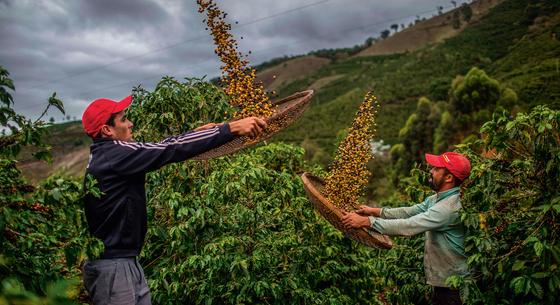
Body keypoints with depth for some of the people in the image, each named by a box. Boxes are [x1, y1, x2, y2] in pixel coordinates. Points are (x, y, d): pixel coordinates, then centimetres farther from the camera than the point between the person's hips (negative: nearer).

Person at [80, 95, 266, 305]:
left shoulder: (106, 155, 10)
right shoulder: (114, 155, -19)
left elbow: (156, 150, 14)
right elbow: (172, 150, -24)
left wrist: (195, 133, 15)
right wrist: (232, 128, -24)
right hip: (112, 267, -10)